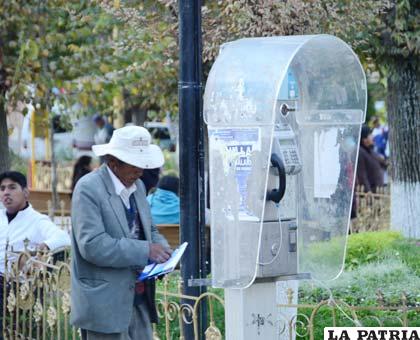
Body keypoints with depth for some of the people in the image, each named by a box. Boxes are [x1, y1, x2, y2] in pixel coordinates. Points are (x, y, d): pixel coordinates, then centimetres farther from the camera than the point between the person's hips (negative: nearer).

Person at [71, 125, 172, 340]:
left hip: (139, 300, 8)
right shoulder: (88, 189, -13)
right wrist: (145, 251, -23)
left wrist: (162, 250, 0)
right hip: (105, 304, -8)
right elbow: (92, 245, -22)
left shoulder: (137, 186, 13)